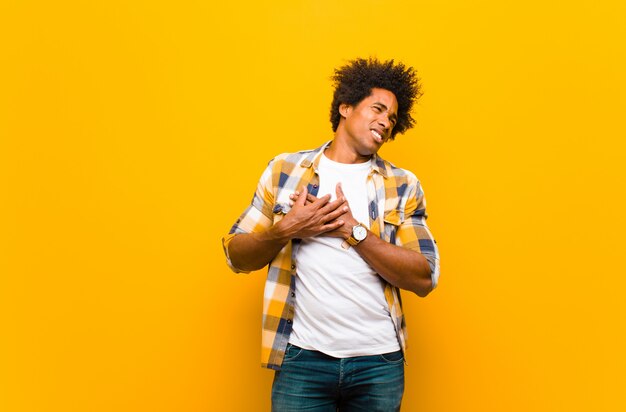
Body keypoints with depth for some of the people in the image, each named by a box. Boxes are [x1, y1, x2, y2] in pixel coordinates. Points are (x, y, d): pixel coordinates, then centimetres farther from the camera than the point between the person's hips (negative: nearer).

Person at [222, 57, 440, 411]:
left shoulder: (402, 185, 4)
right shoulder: (285, 169, 4)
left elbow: (425, 279, -5)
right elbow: (237, 256, 6)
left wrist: (354, 230, -12)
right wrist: (285, 229, -12)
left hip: (380, 361, 1)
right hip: (303, 356, -1)